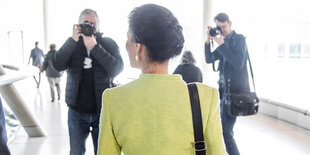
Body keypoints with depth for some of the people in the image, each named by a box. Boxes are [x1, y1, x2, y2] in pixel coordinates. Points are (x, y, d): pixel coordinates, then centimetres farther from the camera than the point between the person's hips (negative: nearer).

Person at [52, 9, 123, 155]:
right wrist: (73, 40, -17)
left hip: (102, 110, -1)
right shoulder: (72, 43, 4)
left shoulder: (108, 43, -1)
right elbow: (58, 65, -10)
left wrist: (94, 47, -22)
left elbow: (117, 68, -16)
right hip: (77, 110, 1)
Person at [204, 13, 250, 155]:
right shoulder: (223, 42, 13)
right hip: (224, 89, 8)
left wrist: (221, 44, -21)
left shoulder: (239, 39, -8)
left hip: (235, 90, -8)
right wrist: (208, 41, -4)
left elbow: (238, 64, -20)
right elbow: (209, 59, 9)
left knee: (225, 132, -12)